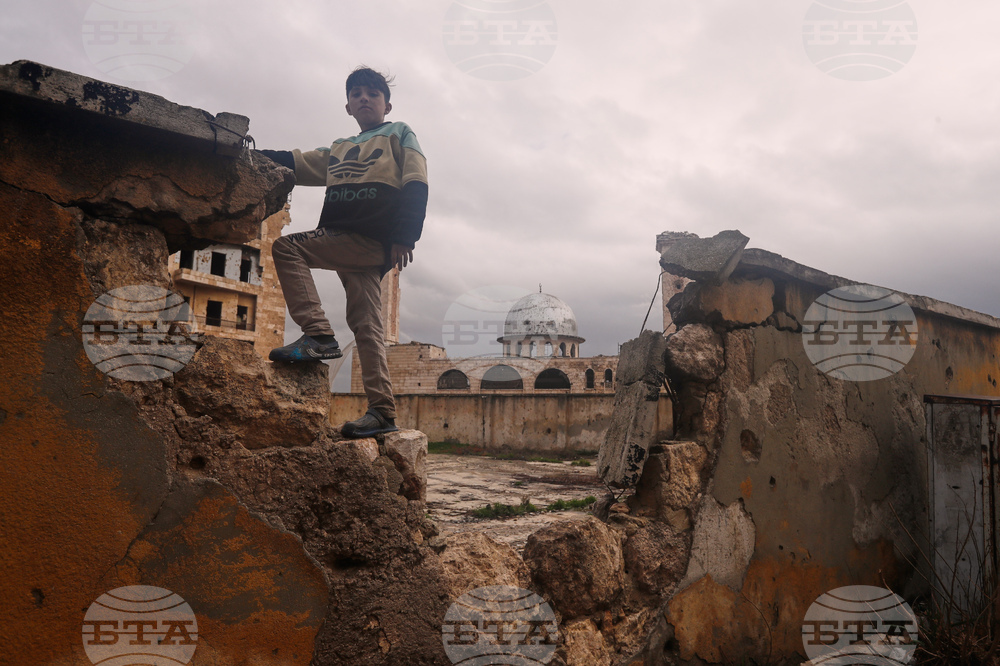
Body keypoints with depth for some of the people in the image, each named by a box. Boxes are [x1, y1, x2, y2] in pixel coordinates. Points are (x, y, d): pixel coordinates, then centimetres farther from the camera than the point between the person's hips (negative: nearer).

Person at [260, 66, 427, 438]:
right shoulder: (339, 150, 31)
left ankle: (318, 335, -17)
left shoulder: (399, 135, 13)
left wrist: (404, 236, -14)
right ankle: (382, 411, -3)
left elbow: (415, 186, -1)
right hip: (348, 244, 6)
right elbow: (295, 164, 25)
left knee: (286, 247, -13)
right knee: (365, 324, -1)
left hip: (372, 240, -6)